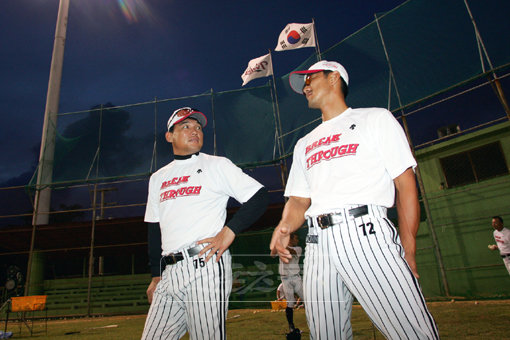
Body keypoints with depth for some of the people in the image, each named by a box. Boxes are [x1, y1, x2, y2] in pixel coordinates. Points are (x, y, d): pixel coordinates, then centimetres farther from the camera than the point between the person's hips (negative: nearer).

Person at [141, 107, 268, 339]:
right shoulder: (158, 178, 19)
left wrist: (229, 231, -13)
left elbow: (259, 197, -3)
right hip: (170, 273, 5)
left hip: (205, 265, -5)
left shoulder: (217, 165, 5)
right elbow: (154, 229, 21)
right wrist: (156, 275, 16)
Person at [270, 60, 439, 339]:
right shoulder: (304, 144, 27)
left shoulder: (376, 118, 13)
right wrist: (284, 226, -3)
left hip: (366, 232, -4)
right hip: (317, 241, 5)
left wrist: (408, 253, -5)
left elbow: (405, 185, 4)